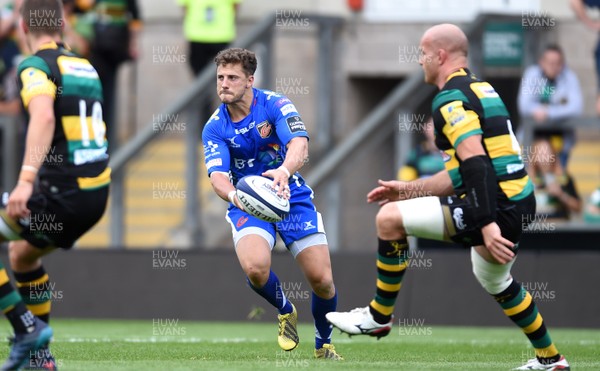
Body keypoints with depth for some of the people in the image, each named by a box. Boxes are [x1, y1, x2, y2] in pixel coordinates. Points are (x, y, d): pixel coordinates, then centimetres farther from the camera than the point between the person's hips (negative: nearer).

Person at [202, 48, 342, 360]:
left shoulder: (276, 105, -12)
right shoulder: (215, 128, -5)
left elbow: (299, 145, -28)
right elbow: (218, 175, -17)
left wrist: (284, 171, -51)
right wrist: (232, 195, -42)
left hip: (292, 197, -1)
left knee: (321, 280, -9)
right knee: (255, 268, -29)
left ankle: (323, 344, 22)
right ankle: (285, 311, 6)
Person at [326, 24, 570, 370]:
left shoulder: (451, 99, -12)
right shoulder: (480, 89, 19)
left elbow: (475, 163, -24)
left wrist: (488, 225, -29)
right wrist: (412, 189, 23)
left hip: (497, 206, -10)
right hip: (519, 203, 10)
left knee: (390, 219, -8)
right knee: (494, 281, 34)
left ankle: (379, 316, 4)